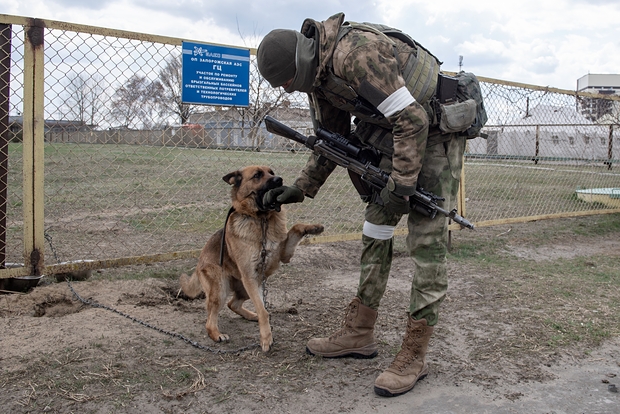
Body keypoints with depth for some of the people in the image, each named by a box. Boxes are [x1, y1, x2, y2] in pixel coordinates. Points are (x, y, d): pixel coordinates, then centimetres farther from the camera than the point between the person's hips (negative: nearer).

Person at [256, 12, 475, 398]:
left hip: (435, 132, -9)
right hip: (396, 135, 10)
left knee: (427, 242, -9)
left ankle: (414, 356, -1)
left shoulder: (355, 53, -27)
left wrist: (400, 185, -25)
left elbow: (413, 120, -27)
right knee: (375, 230, 8)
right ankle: (359, 334, 18)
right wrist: (301, 188, 9)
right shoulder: (319, 74, 3)